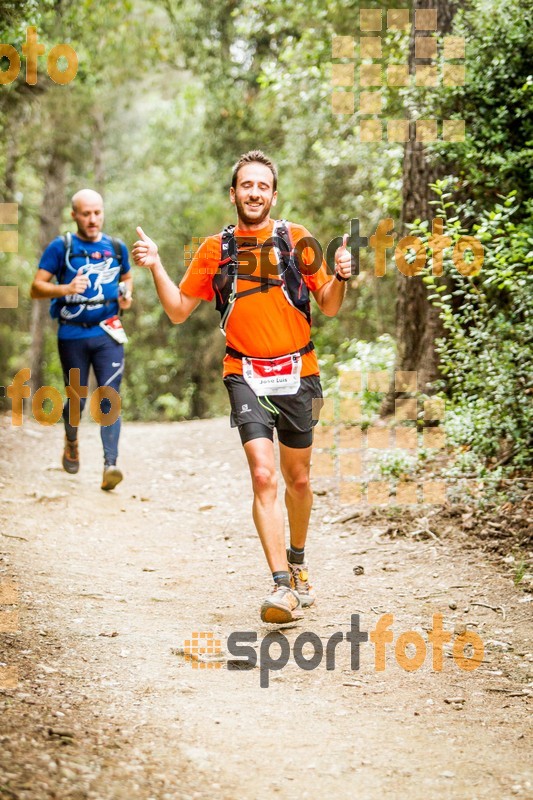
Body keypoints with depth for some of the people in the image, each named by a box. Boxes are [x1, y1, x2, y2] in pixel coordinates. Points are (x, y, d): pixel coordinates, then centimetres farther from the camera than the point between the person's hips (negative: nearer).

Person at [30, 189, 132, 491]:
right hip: (72, 335, -1)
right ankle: (71, 441, 41)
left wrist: (127, 295, 5)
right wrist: (65, 289, -23)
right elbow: (36, 288, -5)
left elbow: (127, 277, 27)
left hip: (107, 333, 1)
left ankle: (111, 465, -18)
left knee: (110, 398, -12)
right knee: (77, 400, 10)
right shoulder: (61, 247, -1)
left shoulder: (116, 248, 9)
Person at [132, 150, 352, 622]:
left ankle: (297, 562, 37)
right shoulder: (215, 249, 6)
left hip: (298, 374, 1)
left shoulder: (297, 240, 3)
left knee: (298, 479, 13)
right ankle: (283, 586, -19)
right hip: (245, 375, -1)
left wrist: (340, 277, -14)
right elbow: (179, 311, 11)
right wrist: (155, 267, -2)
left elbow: (329, 307, 6)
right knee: (263, 476, -17)